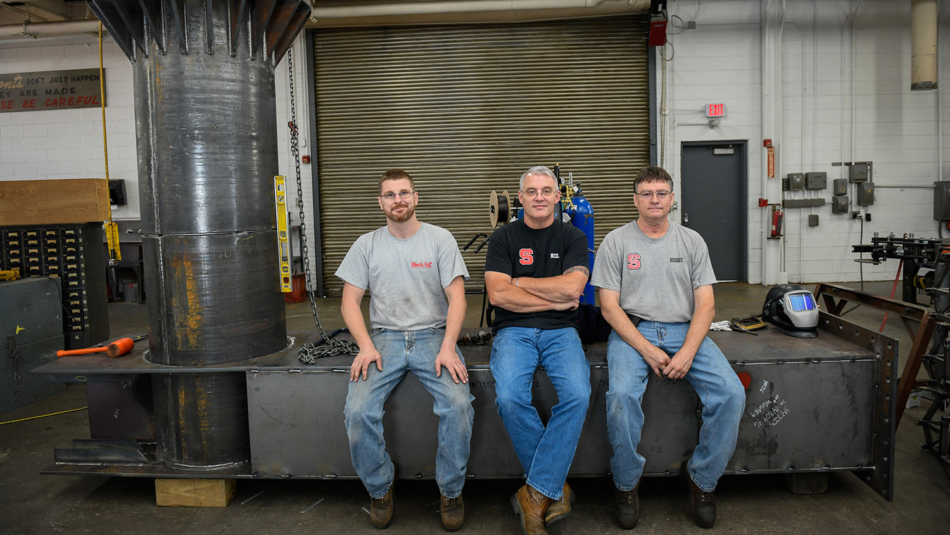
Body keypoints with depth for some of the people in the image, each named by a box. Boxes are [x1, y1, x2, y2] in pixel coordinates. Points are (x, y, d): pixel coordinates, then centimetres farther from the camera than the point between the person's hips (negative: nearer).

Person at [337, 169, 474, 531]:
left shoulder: (440, 239, 4)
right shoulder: (367, 244, 10)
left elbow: (457, 298, -1)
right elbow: (350, 301, 7)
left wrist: (448, 348, -16)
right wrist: (366, 346, -10)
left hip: (433, 335, -1)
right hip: (385, 337, 2)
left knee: (458, 404, -28)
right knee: (358, 410, -24)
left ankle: (451, 491, -3)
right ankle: (380, 489, 3)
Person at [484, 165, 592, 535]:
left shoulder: (573, 238, 11)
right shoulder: (503, 238, 8)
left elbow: (572, 288, -7)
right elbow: (498, 294, -5)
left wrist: (520, 282, -1)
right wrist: (554, 299, -4)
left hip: (560, 331, 1)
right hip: (514, 331, 0)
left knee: (577, 394, -29)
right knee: (510, 398, -30)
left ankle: (536, 493, -17)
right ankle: (554, 487, -9)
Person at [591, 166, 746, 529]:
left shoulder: (691, 241, 12)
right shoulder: (616, 242, 5)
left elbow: (706, 304, 5)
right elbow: (609, 306, -2)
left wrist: (687, 352, -12)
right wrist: (647, 350, -14)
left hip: (684, 331, 3)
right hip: (632, 332, -2)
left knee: (732, 393, -21)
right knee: (622, 395, -32)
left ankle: (702, 480, 0)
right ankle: (626, 486, -8)